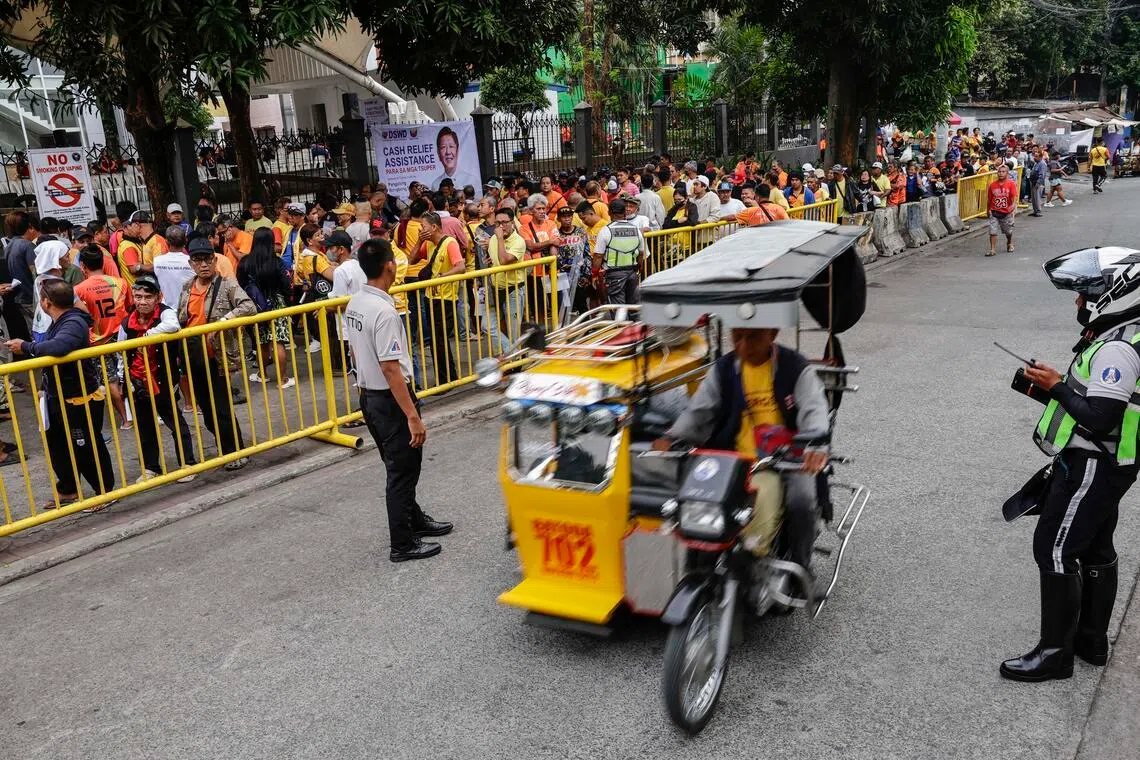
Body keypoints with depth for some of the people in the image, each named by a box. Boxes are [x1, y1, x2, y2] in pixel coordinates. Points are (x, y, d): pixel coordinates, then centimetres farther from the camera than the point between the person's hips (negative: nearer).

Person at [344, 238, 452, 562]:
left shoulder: (354, 305, 4)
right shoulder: (384, 312, -24)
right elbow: (391, 368, -26)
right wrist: (413, 416, -23)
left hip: (369, 397, 9)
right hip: (391, 400, -9)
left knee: (399, 466, 23)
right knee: (402, 470, 3)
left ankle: (414, 519, 41)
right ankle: (403, 544, 13)